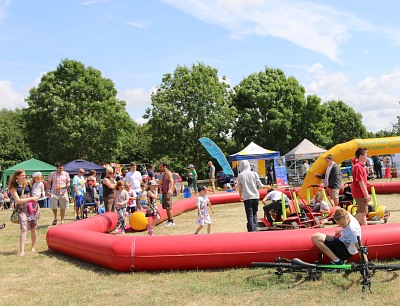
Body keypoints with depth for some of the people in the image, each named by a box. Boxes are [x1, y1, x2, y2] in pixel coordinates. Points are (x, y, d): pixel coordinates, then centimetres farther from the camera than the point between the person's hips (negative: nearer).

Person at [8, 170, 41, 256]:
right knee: (24, 229, -16)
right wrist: (32, 198, -13)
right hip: (22, 209, -3)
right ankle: (22, 250, -17)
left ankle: (33, 247, 20)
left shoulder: (27, 183, 6)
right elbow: (18, 201, -11)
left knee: (33, 229, 6)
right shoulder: (13, 187, -3)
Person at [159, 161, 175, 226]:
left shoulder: (168, 173, -10)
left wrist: (170, 189, -39)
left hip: (168, 192, -9)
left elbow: (171, 181, -25)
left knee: (168, 207, -9)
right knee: (166, 207, 11)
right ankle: (169, 221, 17)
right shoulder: (163, 174, 17)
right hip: (164, 192, 9)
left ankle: (172, 222, -6)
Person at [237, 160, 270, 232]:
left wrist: (241, 196, 27)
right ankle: (255, 229, 11)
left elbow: (240, 188, 9)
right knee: (254, 214, 17)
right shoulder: (254, 174, 0)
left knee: (249, 215, 0)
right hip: (255, 196, 2)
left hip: (247, 198, -2)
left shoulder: (240, 176, -2)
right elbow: (260, 185, 2)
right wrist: (267, 186, 23)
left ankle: (252, 230, -8)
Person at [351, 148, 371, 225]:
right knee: (363, 212, -10)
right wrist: (366, 194, -21)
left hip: (361, 193, 10)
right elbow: (360, 182, -22)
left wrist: (366, 194, 21)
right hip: (360, 193, -10)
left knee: (363, 211, 16)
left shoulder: (361, 166, 14)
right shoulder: (358, 166, -18)